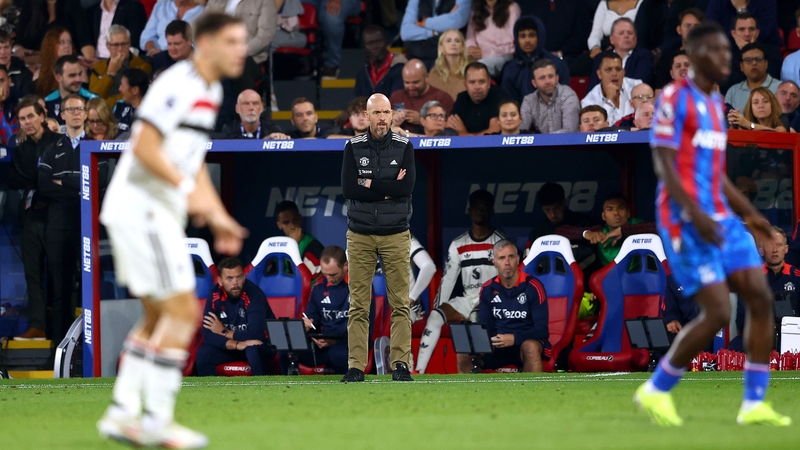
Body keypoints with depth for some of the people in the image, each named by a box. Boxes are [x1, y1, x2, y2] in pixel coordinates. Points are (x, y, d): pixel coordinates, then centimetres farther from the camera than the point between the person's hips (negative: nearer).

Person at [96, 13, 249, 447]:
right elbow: (144, 148, -22)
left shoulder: (211, 91, 16)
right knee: (183, 311, -9)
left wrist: (218, 216, 18)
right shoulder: (178, 84, -15)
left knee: (158, 318, 13)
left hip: (159, 214, 10)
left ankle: (122, 414, 14)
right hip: (140, 210, -10)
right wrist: (189, 189, -26)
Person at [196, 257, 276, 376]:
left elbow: (256, 334, -31)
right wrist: (237, 345, -34)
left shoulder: (254, 294, -24)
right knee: (203, 353, -22)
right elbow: (208, 335, -19)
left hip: (261, 345, -4)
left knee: (253, 350, -37)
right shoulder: (214, 296, -13)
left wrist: (224, 332, -18)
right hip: (230, 346, 4)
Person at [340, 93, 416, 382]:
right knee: (358, 305, -1)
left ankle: (400, 364, 0)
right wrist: (388, 189, -12)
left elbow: (407, 187, -11)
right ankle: (356, 366, 0)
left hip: (396, 235, 0)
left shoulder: (404, 147, 3)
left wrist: (369, 184, -11)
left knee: (400, 304, -2)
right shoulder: (354, 147, 3)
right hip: (360, 236, 0)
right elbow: (348, 188, -9)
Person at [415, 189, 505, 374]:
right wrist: (438, 307, 3)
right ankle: (417, 375, -27)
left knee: (475, 319, -36)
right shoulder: (458, 245, 12)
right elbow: (448, 280, 12)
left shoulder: (500, 243, 0)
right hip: (467, 301, 4)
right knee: (435, 317, -22)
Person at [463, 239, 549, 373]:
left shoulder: (532, 286, -8)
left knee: (531, 347, -39)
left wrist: (514, 338, -29)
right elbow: (485, 327, 10)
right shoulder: (488, 289, 5)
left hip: (526, 343, -4)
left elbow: (542, 329, -12)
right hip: (497, 346, 4)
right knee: (464, 353, -22)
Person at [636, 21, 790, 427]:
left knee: (760, 298, -3)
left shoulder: (715, 103, 18)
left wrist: (750, 215, 17)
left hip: (719, 218, 8)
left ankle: (754, 403, 2)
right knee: (717, 313, -13)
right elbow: (663, 164, -15)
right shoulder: (674, 98, -9)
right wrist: (697, 215, -25)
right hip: (684, 221, -8)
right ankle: (656, 390, 4)